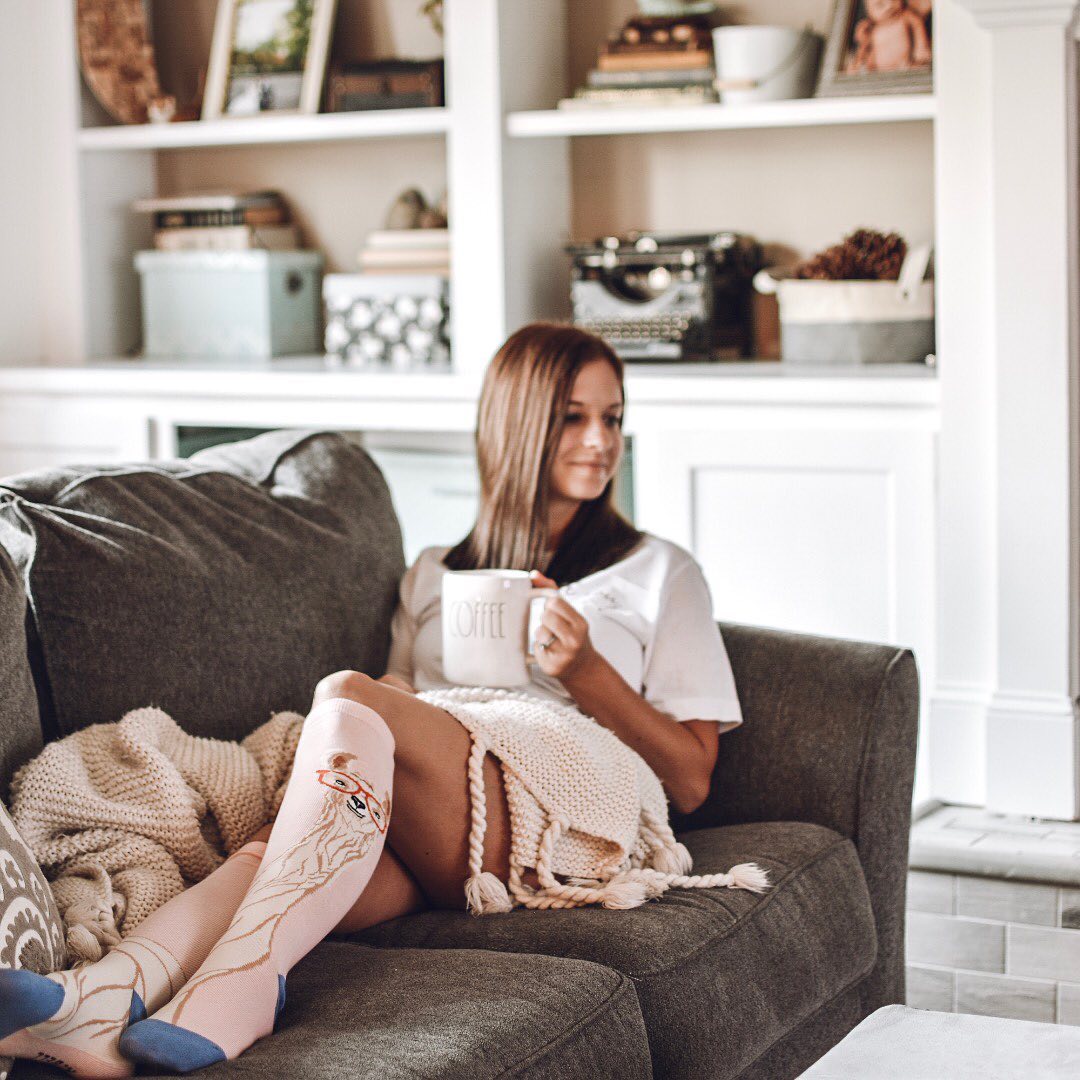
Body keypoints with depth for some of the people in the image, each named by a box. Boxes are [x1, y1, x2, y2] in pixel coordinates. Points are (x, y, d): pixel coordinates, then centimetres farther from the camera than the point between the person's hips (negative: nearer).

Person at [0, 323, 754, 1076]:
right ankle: (108, 994, -60)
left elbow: (689, 780, 14)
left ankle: (231, 985, -50)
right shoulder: (434, 574, 33)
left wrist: (586, 673, -2)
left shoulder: (659, 572, 24)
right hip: (423, 842, 3)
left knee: (350, 701, -32)